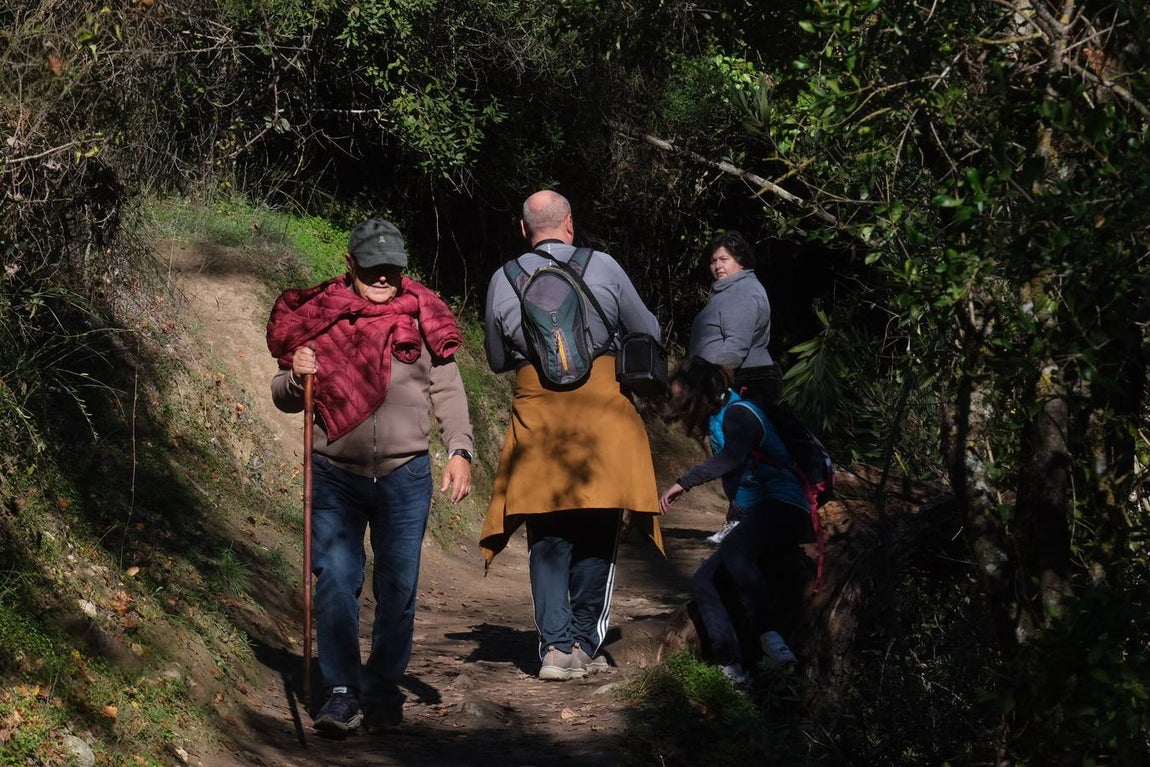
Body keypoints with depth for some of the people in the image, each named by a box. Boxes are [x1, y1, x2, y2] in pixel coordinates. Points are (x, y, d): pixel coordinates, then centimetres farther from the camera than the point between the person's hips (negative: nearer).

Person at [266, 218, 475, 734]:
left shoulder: (422, 316, 7)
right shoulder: (318, 315, 5)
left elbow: (447, 391, 9)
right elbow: (284, 400, 12)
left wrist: (460, 450, -3)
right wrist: (295, 376, -11)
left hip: (405, 477, 1)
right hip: (335, 474, -1)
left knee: (398, 587, 5)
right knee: (335, 581, -8)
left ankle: (384, 690, 17)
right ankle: (341, 691, -2)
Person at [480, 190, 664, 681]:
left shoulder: (504, 280, 3)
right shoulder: (603, 268, 0)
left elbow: (497, 360, 14)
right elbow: (649, 334, 12)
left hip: (536, 414, 1)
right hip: (601, 408, -1)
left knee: (547, 537, 9)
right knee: (597, 532, 10)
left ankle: (556, 646, 0)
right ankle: (584, 644, 12)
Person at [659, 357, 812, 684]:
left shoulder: (738, 413, -8)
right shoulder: (716, 420, 22)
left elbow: (732, 458, -27)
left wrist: (684, 482, -29)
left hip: (783, 507, -11)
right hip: (758, 515, 11)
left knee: (734, 551, -38)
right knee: (704, 581, -3)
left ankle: (771, 639, -43)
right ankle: (732, 668, -15)